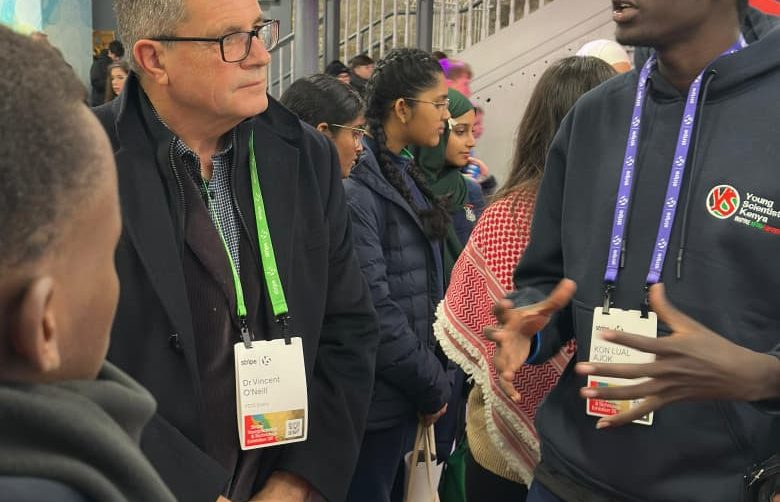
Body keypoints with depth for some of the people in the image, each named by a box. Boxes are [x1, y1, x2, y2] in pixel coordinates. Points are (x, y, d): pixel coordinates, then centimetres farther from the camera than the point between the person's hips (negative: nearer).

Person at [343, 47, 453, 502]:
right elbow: (373, 311, -23)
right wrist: (434, 386, -13)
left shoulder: (407, 178, 9)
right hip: (375, 403, -9)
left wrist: (437, 377, 8)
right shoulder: (357, 188, -20)